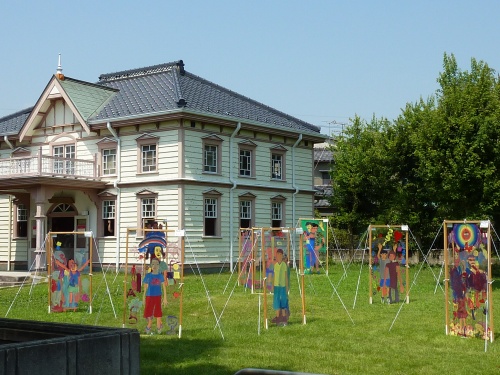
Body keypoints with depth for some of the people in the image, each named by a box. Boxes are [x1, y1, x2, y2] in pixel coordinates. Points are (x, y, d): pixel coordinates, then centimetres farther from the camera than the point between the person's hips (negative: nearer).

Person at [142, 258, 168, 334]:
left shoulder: (160, 276, -1)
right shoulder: (148, 276, -2)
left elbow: (164, 287, 3)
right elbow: (145, 288, 3)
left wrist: (165, 298, 1)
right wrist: (143, 298, 4)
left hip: (158, 297, 0)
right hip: (149, 297, 0)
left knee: (158, 312, 4)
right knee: (148, 312, 2)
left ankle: (158, 326, 19)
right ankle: (149, 326, 21)